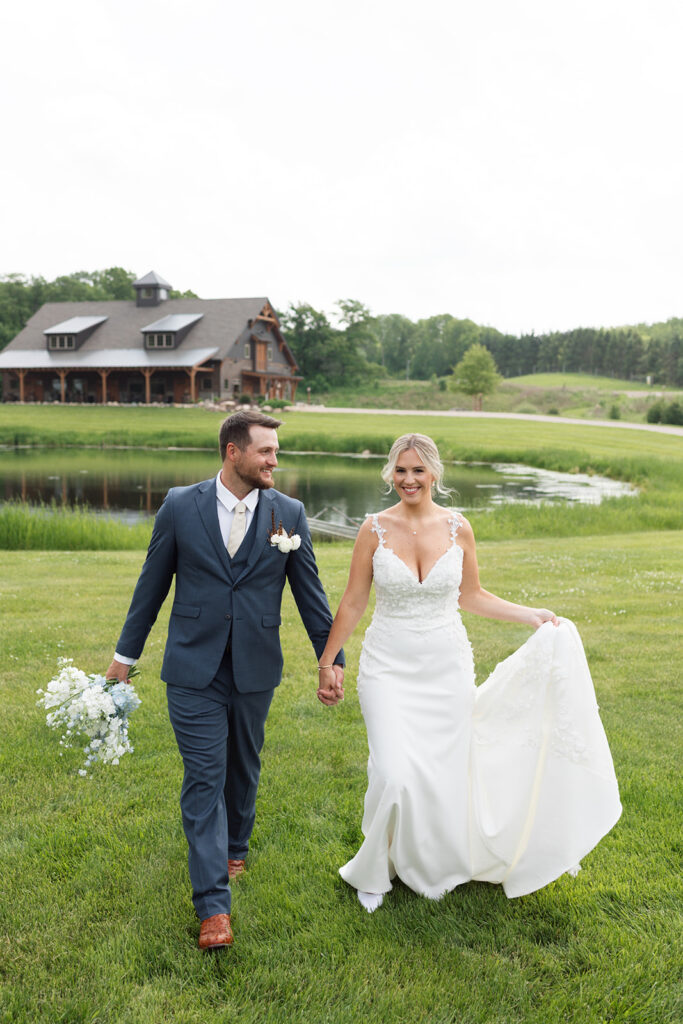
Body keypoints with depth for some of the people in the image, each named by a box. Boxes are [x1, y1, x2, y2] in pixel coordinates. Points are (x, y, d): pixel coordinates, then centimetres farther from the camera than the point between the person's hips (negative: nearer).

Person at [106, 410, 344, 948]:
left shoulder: (289, 513, -3)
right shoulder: (180, 507, -6)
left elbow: (310, 592, 3)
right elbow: (152, 583, 3)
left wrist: (333, 659, 3)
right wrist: (126, 654, 7)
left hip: (255, 669, 2)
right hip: (194, 668, -2)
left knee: (243, 768, 18)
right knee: (204, 777, -2)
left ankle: (234, 845, 45)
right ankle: (214, 904, 5)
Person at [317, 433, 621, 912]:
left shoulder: (458, 528, -3)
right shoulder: (375, 529, -7)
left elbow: (472, 595, 9)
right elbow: (353, 603, 0)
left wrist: (532, 615, 3)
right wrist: (327, 661, 3)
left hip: (446, 666, 2)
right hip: (389, 668, -1)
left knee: (445, 773, 9)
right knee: (394, 776, -10)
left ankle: (436, 865, 37)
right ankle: (375, 871, 19)